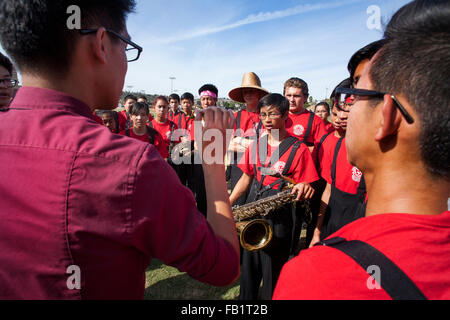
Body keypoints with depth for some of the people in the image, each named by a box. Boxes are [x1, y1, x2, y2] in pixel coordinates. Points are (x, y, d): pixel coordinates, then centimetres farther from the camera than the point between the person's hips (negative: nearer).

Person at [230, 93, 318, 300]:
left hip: (279, 219, -5)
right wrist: (227, 204, 8)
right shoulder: (256, 144, 6)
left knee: (272, 272, 9)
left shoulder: (298, 149, -10)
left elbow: (306, 189, -8)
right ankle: (246, 297, 41)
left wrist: (305, 189, -32)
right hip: (251, 213, 5)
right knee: (249, 266, 19)